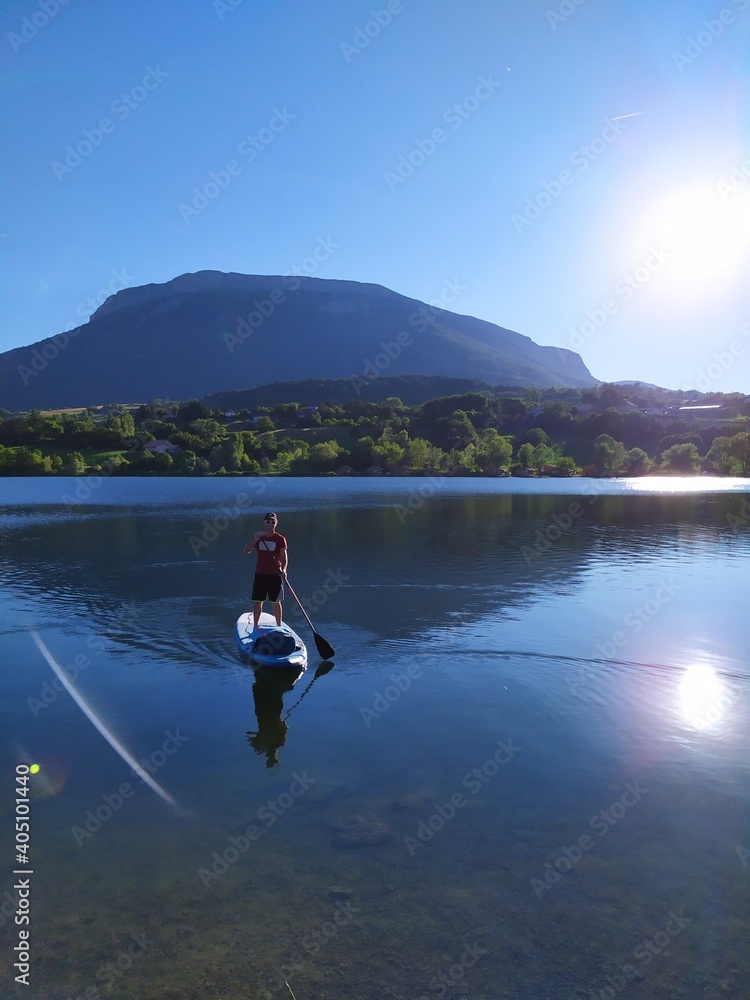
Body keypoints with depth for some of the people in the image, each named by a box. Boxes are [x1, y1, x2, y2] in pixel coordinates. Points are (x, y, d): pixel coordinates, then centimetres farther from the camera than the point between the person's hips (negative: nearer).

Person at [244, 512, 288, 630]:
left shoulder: (280, 539, -4)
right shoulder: (258, 537, 5)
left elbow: (284, 556, -14)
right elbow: (246, 551, -3)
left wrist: (283, 569, -33)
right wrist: (255, 540, -18)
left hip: (275, 575, -2)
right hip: (260, 574, 2)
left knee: (276, 602, 4)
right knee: (258, 601, 7)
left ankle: (279, 626, 15)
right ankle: (255, 626, 19)